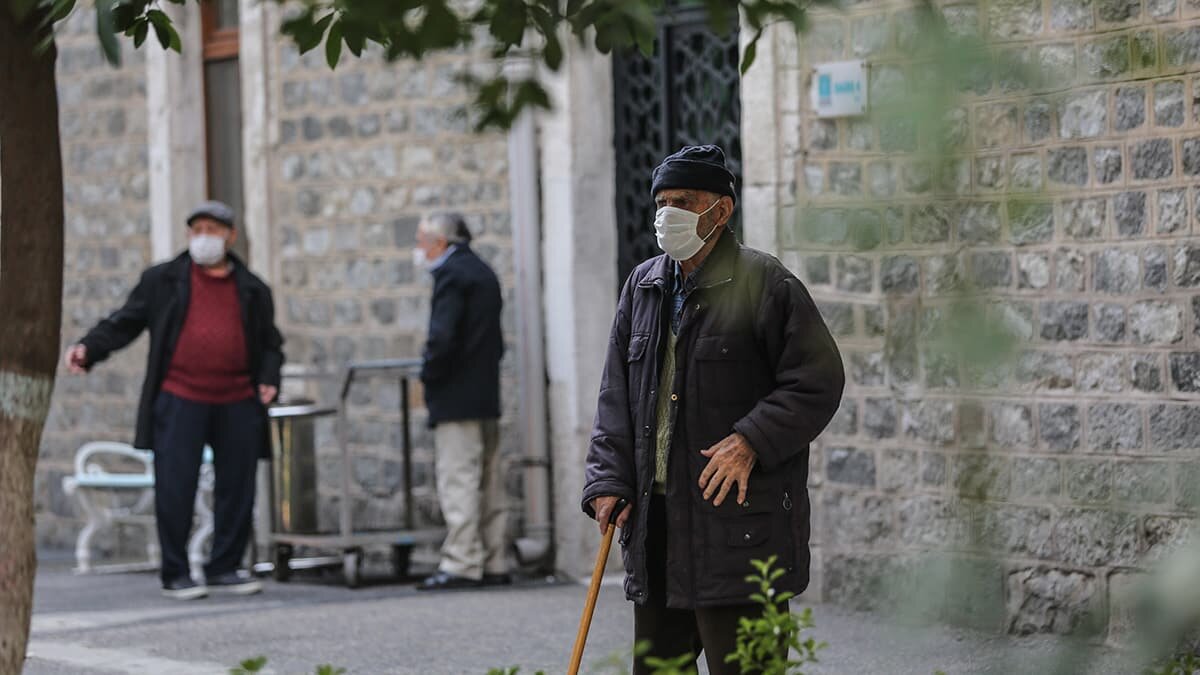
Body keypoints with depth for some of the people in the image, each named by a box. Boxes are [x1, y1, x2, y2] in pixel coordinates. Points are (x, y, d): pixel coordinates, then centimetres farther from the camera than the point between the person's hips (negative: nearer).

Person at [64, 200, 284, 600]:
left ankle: (225, 569, 17)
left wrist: (269, 379, 1)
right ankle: (175, 575, 3)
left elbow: (269, 343, 20)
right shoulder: (162, 281, 8)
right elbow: (124, 323, 5)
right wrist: (89, 348, -11)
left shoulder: (252, 290, 14)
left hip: (238, 402, 3)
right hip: (180, 400, -3)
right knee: (175, 489, -6)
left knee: (237, 488, 5)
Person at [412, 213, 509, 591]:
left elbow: (442, 337, -22)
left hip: (457, 398, -9)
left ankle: (461, 564, -10)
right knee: (488, 483, 11)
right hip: (487, 395, 9)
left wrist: (428, 376, -10)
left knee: (457, 481, -8)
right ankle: (494, 563, 13)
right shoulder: (483, 272, 17)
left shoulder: (451, 274, -11)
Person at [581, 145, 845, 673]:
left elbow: (818, 382, -9)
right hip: (655, 519, 7)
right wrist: (609, 481, 5)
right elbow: (617, 395, 15)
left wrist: (750, 441, -18)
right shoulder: (644, 287, 14)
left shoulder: (763, 283, -6)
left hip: (737, 522, -7)